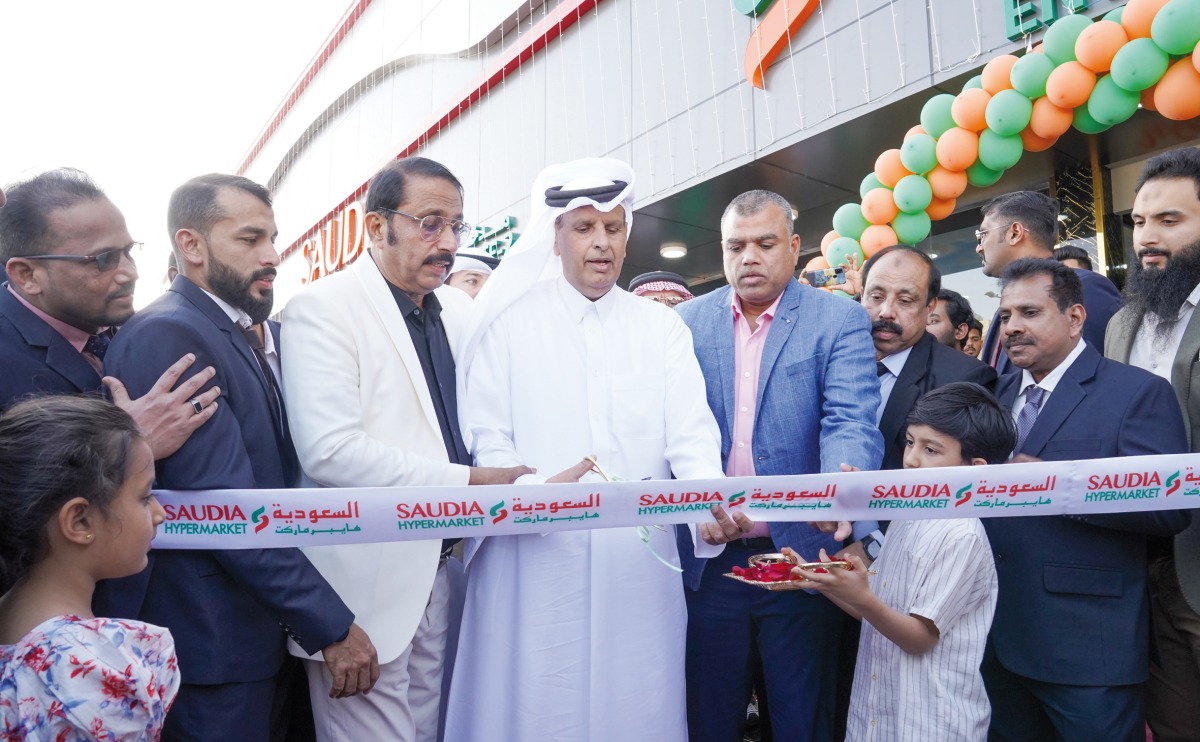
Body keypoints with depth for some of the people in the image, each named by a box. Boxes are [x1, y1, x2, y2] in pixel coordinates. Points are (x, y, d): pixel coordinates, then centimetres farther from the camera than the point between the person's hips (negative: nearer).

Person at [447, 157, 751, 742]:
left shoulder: (662, 327, 10)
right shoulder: (509, 323, 4)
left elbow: (690, 434, -1)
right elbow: (488, 441, -1)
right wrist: (534, 490, -21)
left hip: (639, 559, 2)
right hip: (534, 557, -1)